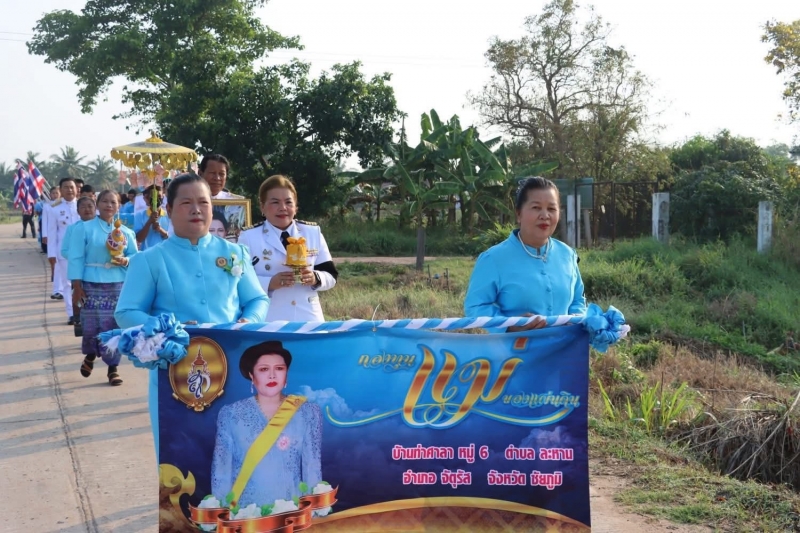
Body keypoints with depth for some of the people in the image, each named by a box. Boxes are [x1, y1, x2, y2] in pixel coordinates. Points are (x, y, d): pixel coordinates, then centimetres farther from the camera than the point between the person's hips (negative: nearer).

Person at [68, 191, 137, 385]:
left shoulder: (125, 232, 9)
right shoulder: (83, 228, 0)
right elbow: (76, 259, -4)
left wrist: (125, 261, -12)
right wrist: (77, 286, -9)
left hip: (118, 286, 2)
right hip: (91, 285, -2)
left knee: (115, 327, 1)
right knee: (91, 327, 0)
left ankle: (113, 368, 11)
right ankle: (90, 355, 31)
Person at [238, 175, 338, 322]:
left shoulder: (313, 233, 7)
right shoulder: (249, 237, -1)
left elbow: (331, 275, 7)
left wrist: (315, 279, -15)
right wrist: (269, 283, -22)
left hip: (309, 320, 3)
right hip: (267, 322, -3)